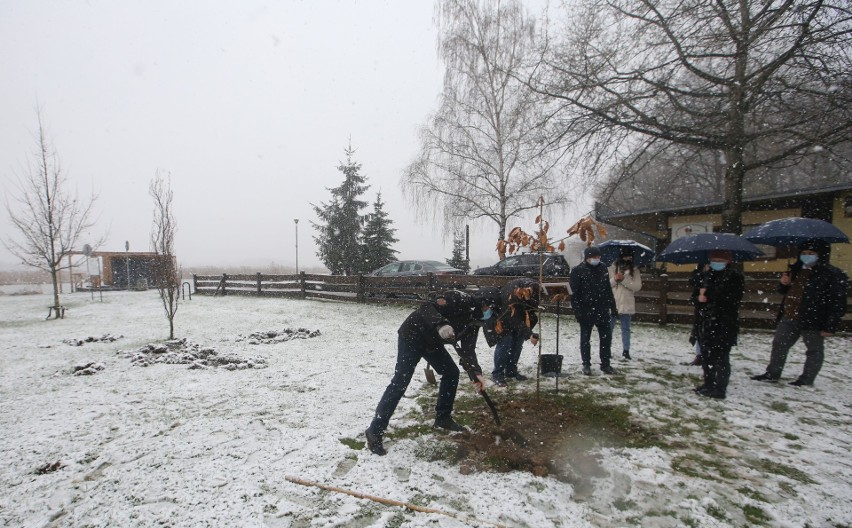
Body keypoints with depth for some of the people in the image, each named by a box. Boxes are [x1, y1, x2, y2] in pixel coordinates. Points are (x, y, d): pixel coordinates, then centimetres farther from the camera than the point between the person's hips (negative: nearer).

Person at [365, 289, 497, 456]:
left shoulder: (474, 321, 3)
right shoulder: (459, 299, -21)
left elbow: (468, 350, -2)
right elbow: (427, 307, -31)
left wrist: (475, 373, -15)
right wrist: (441, 324, -46)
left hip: (432, 342, 9)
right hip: (412, 336, -9)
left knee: (451, 372, 8)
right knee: (400, 383, -12)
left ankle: (443, 417, 25)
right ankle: (375, 431, -6)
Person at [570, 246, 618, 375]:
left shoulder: (603, 269, 8)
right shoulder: (578, 271, -8)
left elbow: (608, 289, 15)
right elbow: (574, 292, -11)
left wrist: (613, 306, 12)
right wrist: (577, 310, -17)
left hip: (602, 310, 5)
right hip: (586, 311, -5)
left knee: (606, 337, 9)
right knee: (585, 339, 7)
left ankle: (605, 364, 22)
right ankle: (586, 365, 19)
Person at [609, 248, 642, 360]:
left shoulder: (635, 271, 3)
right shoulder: (612, 268, 2)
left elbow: (637, 286, -8)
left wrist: (624, 279, -16)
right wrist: (614, 280, -17)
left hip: (627, 305, 0)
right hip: (612, 304, 0)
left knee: (626, 329, 10)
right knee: (609, 327, 7)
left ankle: (626, 350, 19)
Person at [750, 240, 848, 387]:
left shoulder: (832, 275, -12)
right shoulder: (796, 270, 10)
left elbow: (838, 302, -15)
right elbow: (784, 292, 23)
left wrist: (830, 326, -19)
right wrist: (783, 284, -2)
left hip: (813, 321, -7)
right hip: (789, 318, 7)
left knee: (814, 351, 10)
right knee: (779, 345, 11)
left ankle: (806, 380, 20)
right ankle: (772, 373, 23)